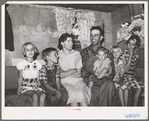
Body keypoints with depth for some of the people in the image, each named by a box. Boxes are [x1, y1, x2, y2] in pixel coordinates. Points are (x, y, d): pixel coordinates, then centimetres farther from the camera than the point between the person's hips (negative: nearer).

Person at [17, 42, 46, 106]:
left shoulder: (37, 64, 10)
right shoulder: (22, 64, 2)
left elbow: (38, 78, 13)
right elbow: (20, 78, 6)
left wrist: (39, 85, -2)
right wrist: (19, 89, -4)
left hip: (35, 86, 3)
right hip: (26, 86, -3)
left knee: (43, 95, -29)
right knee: (35, 96, -32)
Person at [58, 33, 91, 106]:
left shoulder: (76, 54, 11)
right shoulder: (58, 55, 5)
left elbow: (78, 74, 4)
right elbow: (58, 75, -3)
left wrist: (65, 74, -4)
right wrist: (72, 71, -5)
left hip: (77, 81, 2)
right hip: (65, 82, -1)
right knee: (73, 93, -34)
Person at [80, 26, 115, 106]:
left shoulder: (107, 53, 11)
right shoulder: (84, 52, 13)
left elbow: (111, 73, 4)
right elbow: (80, 70, 6)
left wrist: (101, 80, -16)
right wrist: (89, 76, -15)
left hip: (103, 82, 1)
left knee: (110, 85, -32)